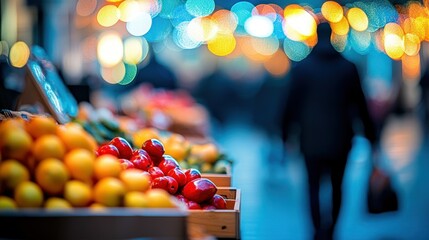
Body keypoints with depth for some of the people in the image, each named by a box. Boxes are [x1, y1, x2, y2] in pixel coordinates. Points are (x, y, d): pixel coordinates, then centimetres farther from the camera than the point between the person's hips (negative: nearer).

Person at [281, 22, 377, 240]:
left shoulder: (301, 68, -6)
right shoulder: (348, 68, -3)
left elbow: (291, 104, -3)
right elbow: (360, 104, 0)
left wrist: (286, 134, 5)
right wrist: (369, 132, 8)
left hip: (312, 138, -1)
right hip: (340, 138, 1)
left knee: (314, 187, 8)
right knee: (336, 186, 15)